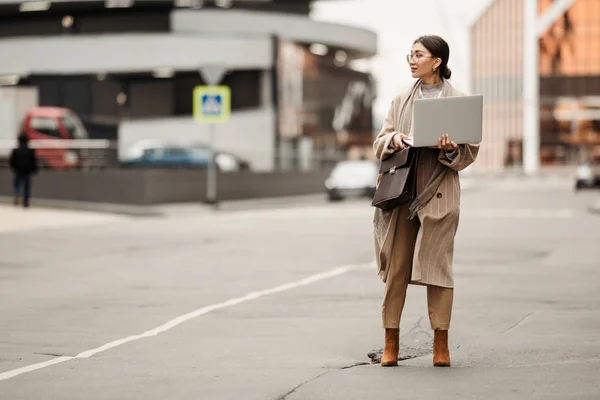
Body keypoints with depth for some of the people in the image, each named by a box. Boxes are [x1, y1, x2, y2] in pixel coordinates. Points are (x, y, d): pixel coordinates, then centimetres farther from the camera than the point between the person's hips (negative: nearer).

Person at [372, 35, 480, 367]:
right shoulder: (400, 102, 13)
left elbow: (470, 151, 1)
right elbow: (379, 144, 11)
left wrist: (450, 149, -20)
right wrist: (393, 139, -11)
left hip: (439, 193, -3)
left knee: (437, 265, -2)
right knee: (396, 267, 2)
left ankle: (441, 343, 6)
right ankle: (391, 342, 9)